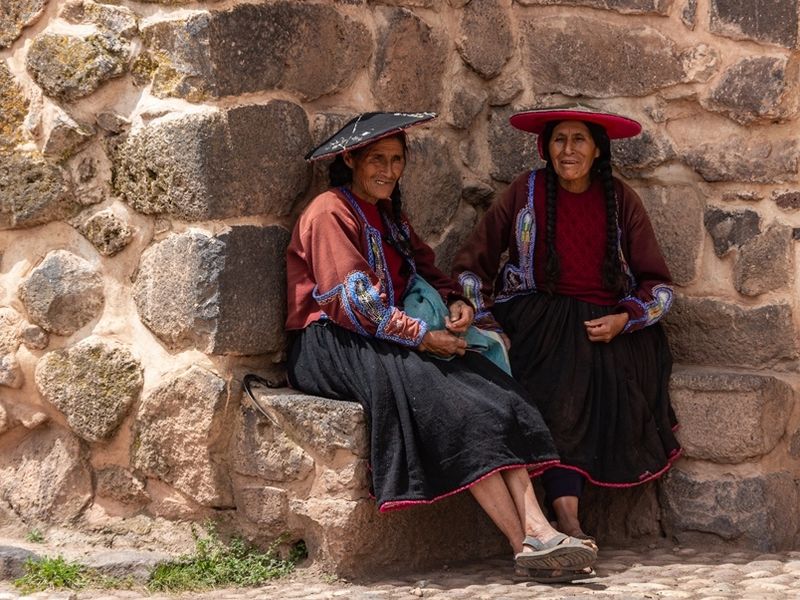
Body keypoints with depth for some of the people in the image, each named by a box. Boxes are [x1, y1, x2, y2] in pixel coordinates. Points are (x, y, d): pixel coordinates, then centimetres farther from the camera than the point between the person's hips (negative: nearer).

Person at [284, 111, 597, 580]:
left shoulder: (388, 213, 21)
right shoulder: (331, 212, -8)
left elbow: (425, 269, 21)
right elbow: (354, 302, -16)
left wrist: (456, 301, -2)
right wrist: (424, 337, -16)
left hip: (386, 341, 8)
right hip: (333, 346, -8)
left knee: (495, 394, -17)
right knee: (455, 405, -29)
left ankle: (538, 528, -32)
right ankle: (526, 543, -32)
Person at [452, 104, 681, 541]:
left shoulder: (621, 201, 7)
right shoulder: (526, 193, 4)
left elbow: (657, 283, 10)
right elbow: (471, 265, 8)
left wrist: (623, 320, -9)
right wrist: (487, 327, -4)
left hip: (609, 327, 2)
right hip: (541, 321, -2)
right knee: (560, 395, -31)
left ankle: (565, 523, -27)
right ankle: (569, 521, -38)